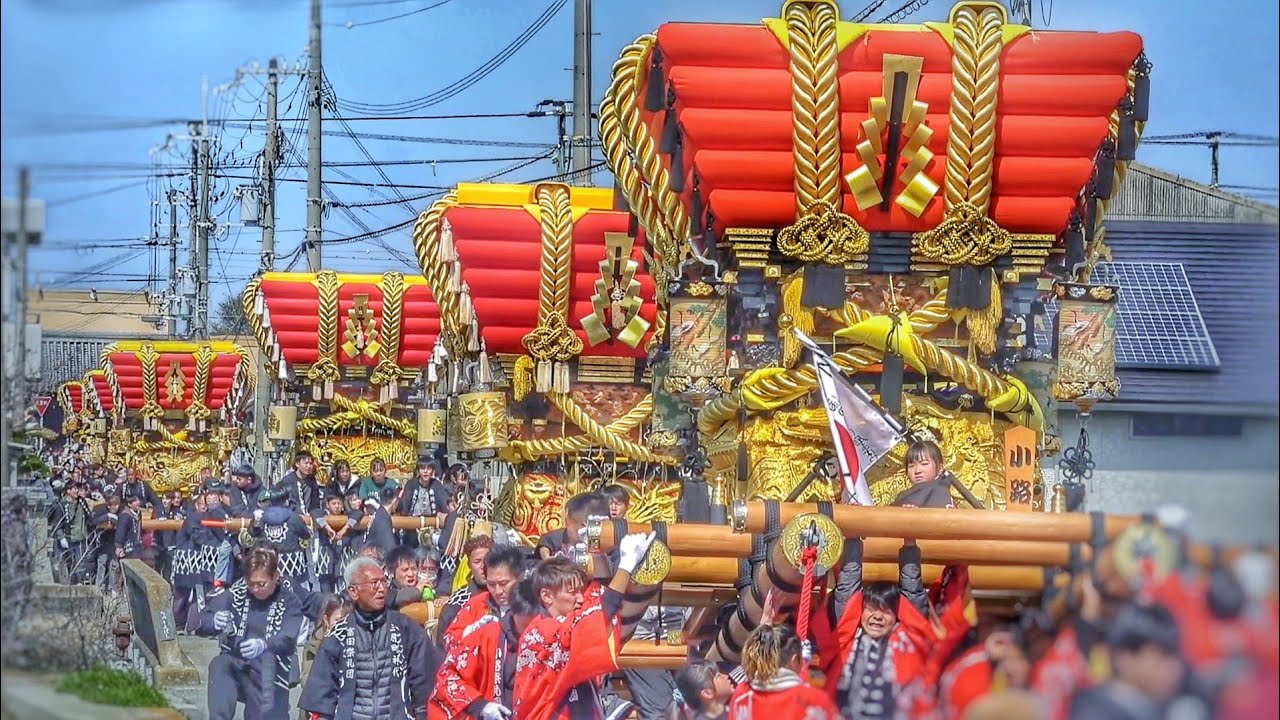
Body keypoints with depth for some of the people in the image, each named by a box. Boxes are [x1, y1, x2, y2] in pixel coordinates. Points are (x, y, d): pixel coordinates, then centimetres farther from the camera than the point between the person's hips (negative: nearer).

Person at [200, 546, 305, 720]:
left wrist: (263, 645, -43)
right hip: (235, 664, 1)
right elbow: (202, 622, -6)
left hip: (270, 673, -1)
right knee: (219, 666, -31)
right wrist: (214, 622, -32)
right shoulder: (236, 593, 2)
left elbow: (287, 640, -20)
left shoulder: (289, 601, -3)